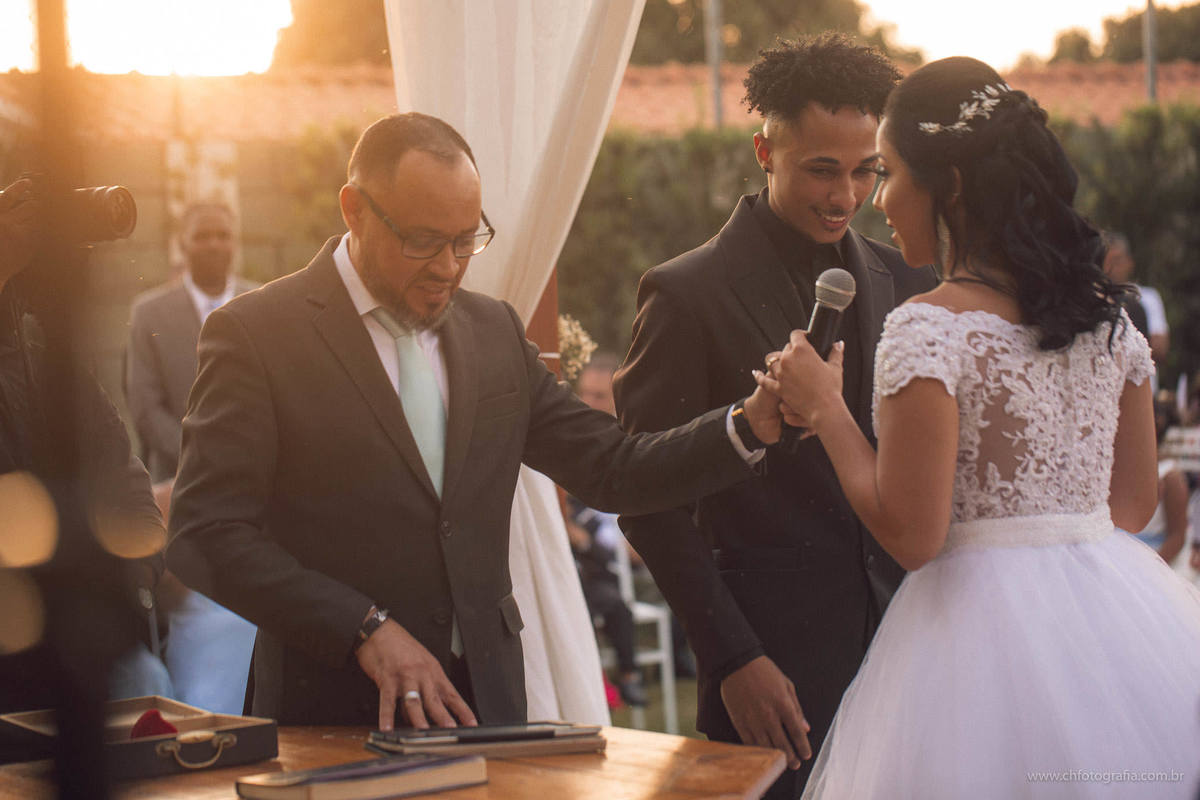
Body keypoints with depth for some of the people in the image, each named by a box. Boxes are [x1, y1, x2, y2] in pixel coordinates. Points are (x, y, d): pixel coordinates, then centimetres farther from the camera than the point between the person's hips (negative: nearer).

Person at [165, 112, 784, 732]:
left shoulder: (494, 330, 12)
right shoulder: (254, 333, -5)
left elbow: (612, 472, 14)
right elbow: (205, 533, -11)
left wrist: (748, 425, -1)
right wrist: (366, 629, -18)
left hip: (486, 698, 4)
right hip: (333, 714, -4)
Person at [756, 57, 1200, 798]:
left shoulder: (928, 328, -15)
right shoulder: (1107, 314, 6)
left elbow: (912, 535, -17)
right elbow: (1135, 500, 14)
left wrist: (826, 409, -6)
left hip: (984, 621, -6)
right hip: (1119, 619, 7)